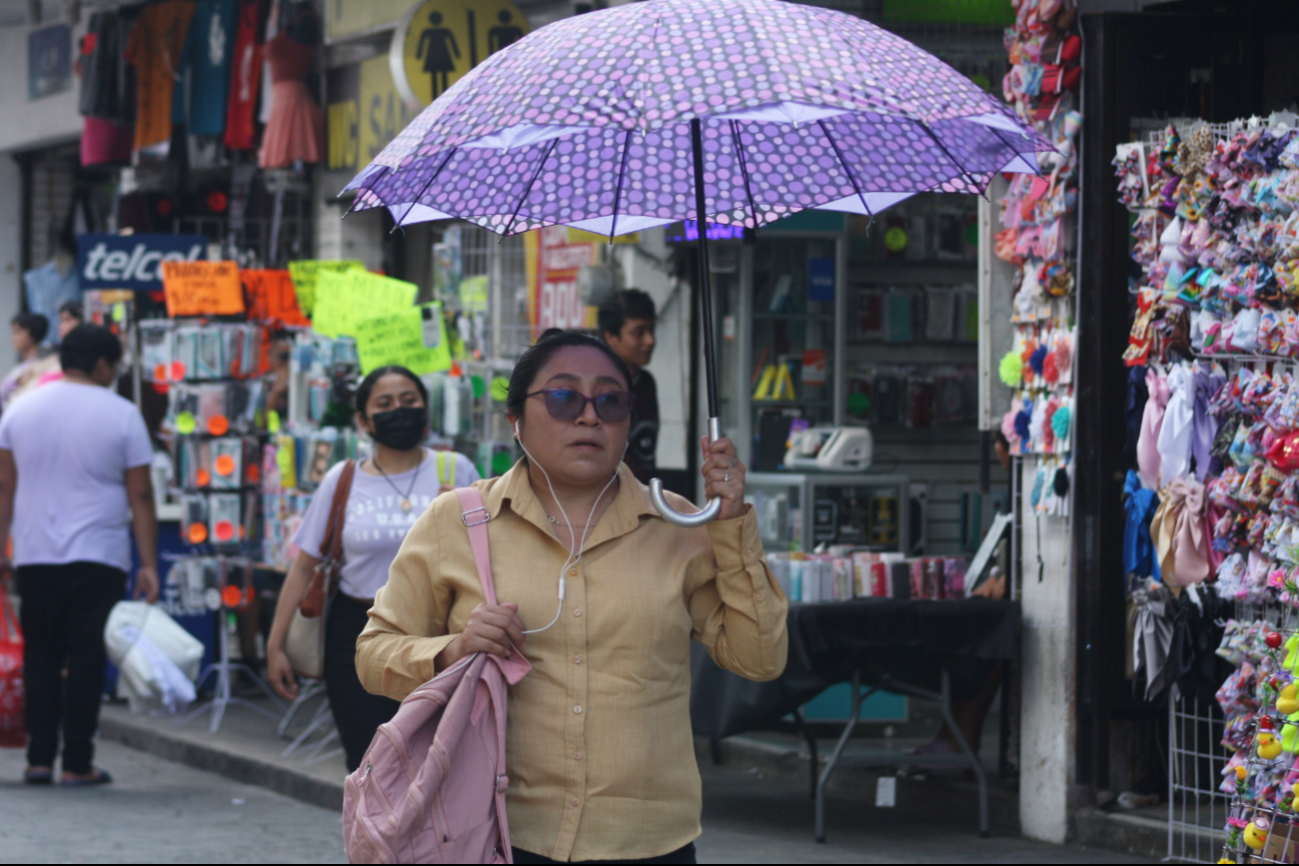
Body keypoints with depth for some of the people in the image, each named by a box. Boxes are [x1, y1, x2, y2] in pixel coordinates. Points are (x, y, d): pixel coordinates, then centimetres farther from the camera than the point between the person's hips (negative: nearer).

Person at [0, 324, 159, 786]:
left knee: (40, 657, 10)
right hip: (98, 557, -3)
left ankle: (39, 759, 6)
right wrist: (148, 564, -1)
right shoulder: (121, 415, -4)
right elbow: (140, 496, -4)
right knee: (86, 659, 1)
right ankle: (77, 762, 1)